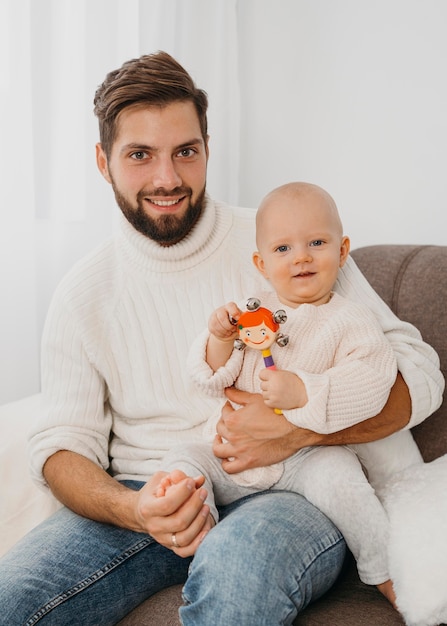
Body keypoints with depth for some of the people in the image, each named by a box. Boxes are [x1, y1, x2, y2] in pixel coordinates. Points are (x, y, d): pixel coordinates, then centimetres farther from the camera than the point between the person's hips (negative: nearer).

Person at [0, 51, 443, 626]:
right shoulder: (83, 293, 6)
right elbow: (62, 441, 4)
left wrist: (299, 430, -19)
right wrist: (130, 508, -18)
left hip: (284, 492, -2)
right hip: (145, 497, 3)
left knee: (237, 560, -37)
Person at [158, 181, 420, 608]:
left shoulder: (351, 321, -1)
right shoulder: (251, 313, 10)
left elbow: (369, 382, -18)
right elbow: (211, 380, 8)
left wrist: (303, 392, -30)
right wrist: (219, 339, -12)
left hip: (304, 456, -4)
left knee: (335, 474, -30)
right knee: (182, 459, -13)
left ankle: (385, 570, -12)